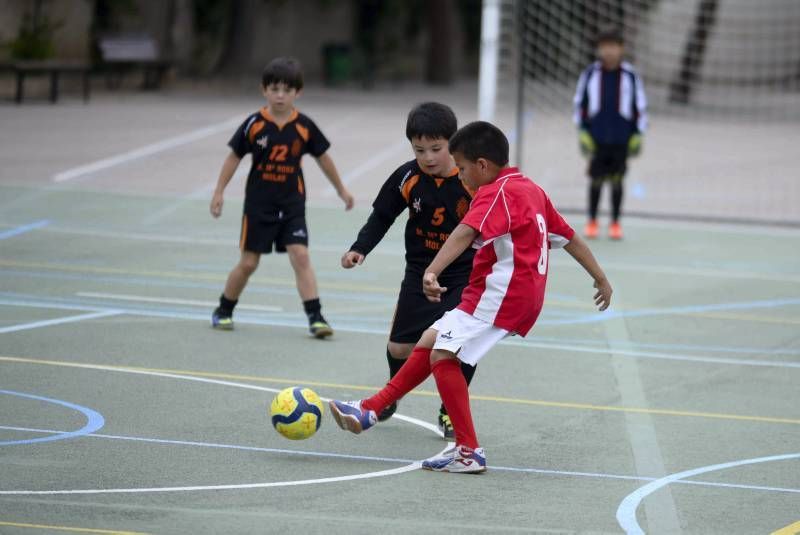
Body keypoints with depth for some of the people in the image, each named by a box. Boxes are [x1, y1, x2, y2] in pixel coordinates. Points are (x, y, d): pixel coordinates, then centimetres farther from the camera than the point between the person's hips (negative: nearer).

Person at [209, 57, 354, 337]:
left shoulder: (304, 127, -5)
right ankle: (223, 311, 25)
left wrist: (341, 189, 18)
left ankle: (315, 317, -13)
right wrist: (219, 192, -1)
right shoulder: (254, 124, -8)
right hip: (259, 205, -1)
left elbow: (323, 158, 9)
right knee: (248, 262, 6)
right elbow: (234, 157, 0)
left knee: (301, 256, -12)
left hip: (292, 205, 1)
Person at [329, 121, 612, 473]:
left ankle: (469, 453, -13)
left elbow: (465, 233, -30)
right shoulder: (530, 189, 16)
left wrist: (432, 272, -45)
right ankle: (371, 411, 17)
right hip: (526, 295, 10)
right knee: (432, 341, 13)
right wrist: (601, 279, 32)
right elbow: (569, 236, 23)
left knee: (443, 354, -13)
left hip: (501, 293, -10)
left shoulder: (498, 193, -13)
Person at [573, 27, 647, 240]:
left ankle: (615, 223, 15)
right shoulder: (590, 74, -1)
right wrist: (582, 131, 6)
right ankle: (592, 222, 16)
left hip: (621, 139, 0)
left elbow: (640, 105, 6)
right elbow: (580, 102, 9)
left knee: (617, 180, 4)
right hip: (596, 138, 0)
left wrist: (637, 134, 5)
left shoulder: (630, 75, -2)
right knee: (595, 180, 4)